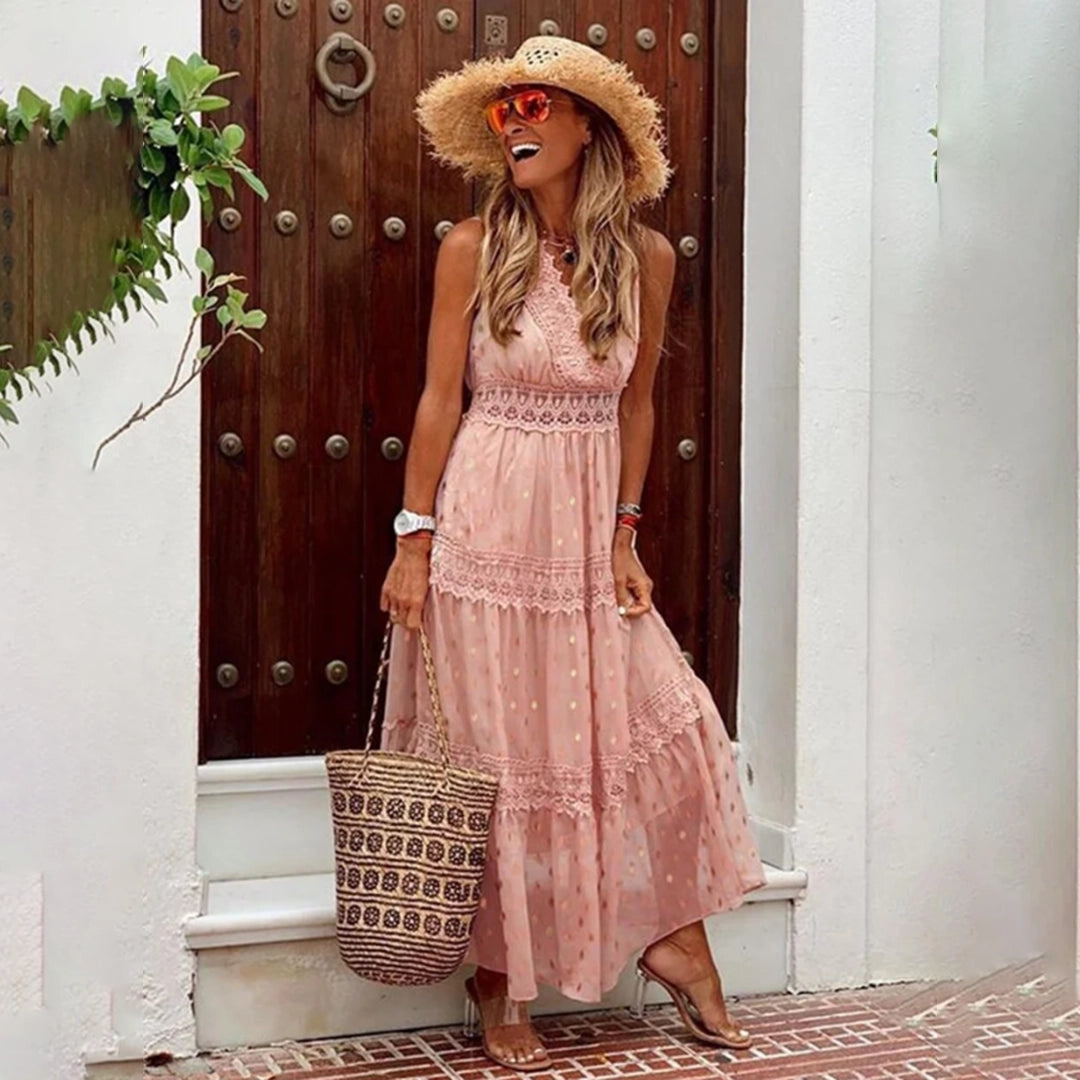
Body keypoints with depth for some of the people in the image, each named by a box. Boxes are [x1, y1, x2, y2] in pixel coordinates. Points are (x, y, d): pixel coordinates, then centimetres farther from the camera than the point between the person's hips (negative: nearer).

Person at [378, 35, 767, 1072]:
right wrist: (414, 539, -8)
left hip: (588, 526, 3)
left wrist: (626, 537, 4)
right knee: (492, 752, 2)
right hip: (487, 521, -3)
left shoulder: (646, 256, 3)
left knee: (659, 723, 0)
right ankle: (496, 985, 15)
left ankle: (673, 940, 18)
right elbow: (439, 396, -4)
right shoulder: (473, 247, -4)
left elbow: (635, 404, 9)